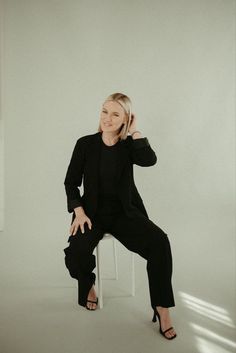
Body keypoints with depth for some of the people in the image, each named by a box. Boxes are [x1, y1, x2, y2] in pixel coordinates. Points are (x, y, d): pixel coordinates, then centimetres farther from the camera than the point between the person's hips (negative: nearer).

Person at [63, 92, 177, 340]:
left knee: (159, 242, -25)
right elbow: (71, 182, 2)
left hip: (125, 212, 1)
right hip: (93, 212, 0)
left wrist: (134, 131, -12)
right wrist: (79, 212, -12)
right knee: (76, 253, -29)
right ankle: (88, 285, 8)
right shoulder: (86, 144, -1)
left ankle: (162, 307, -10)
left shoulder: (128, 146, 1)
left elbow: (149, 160, -22)